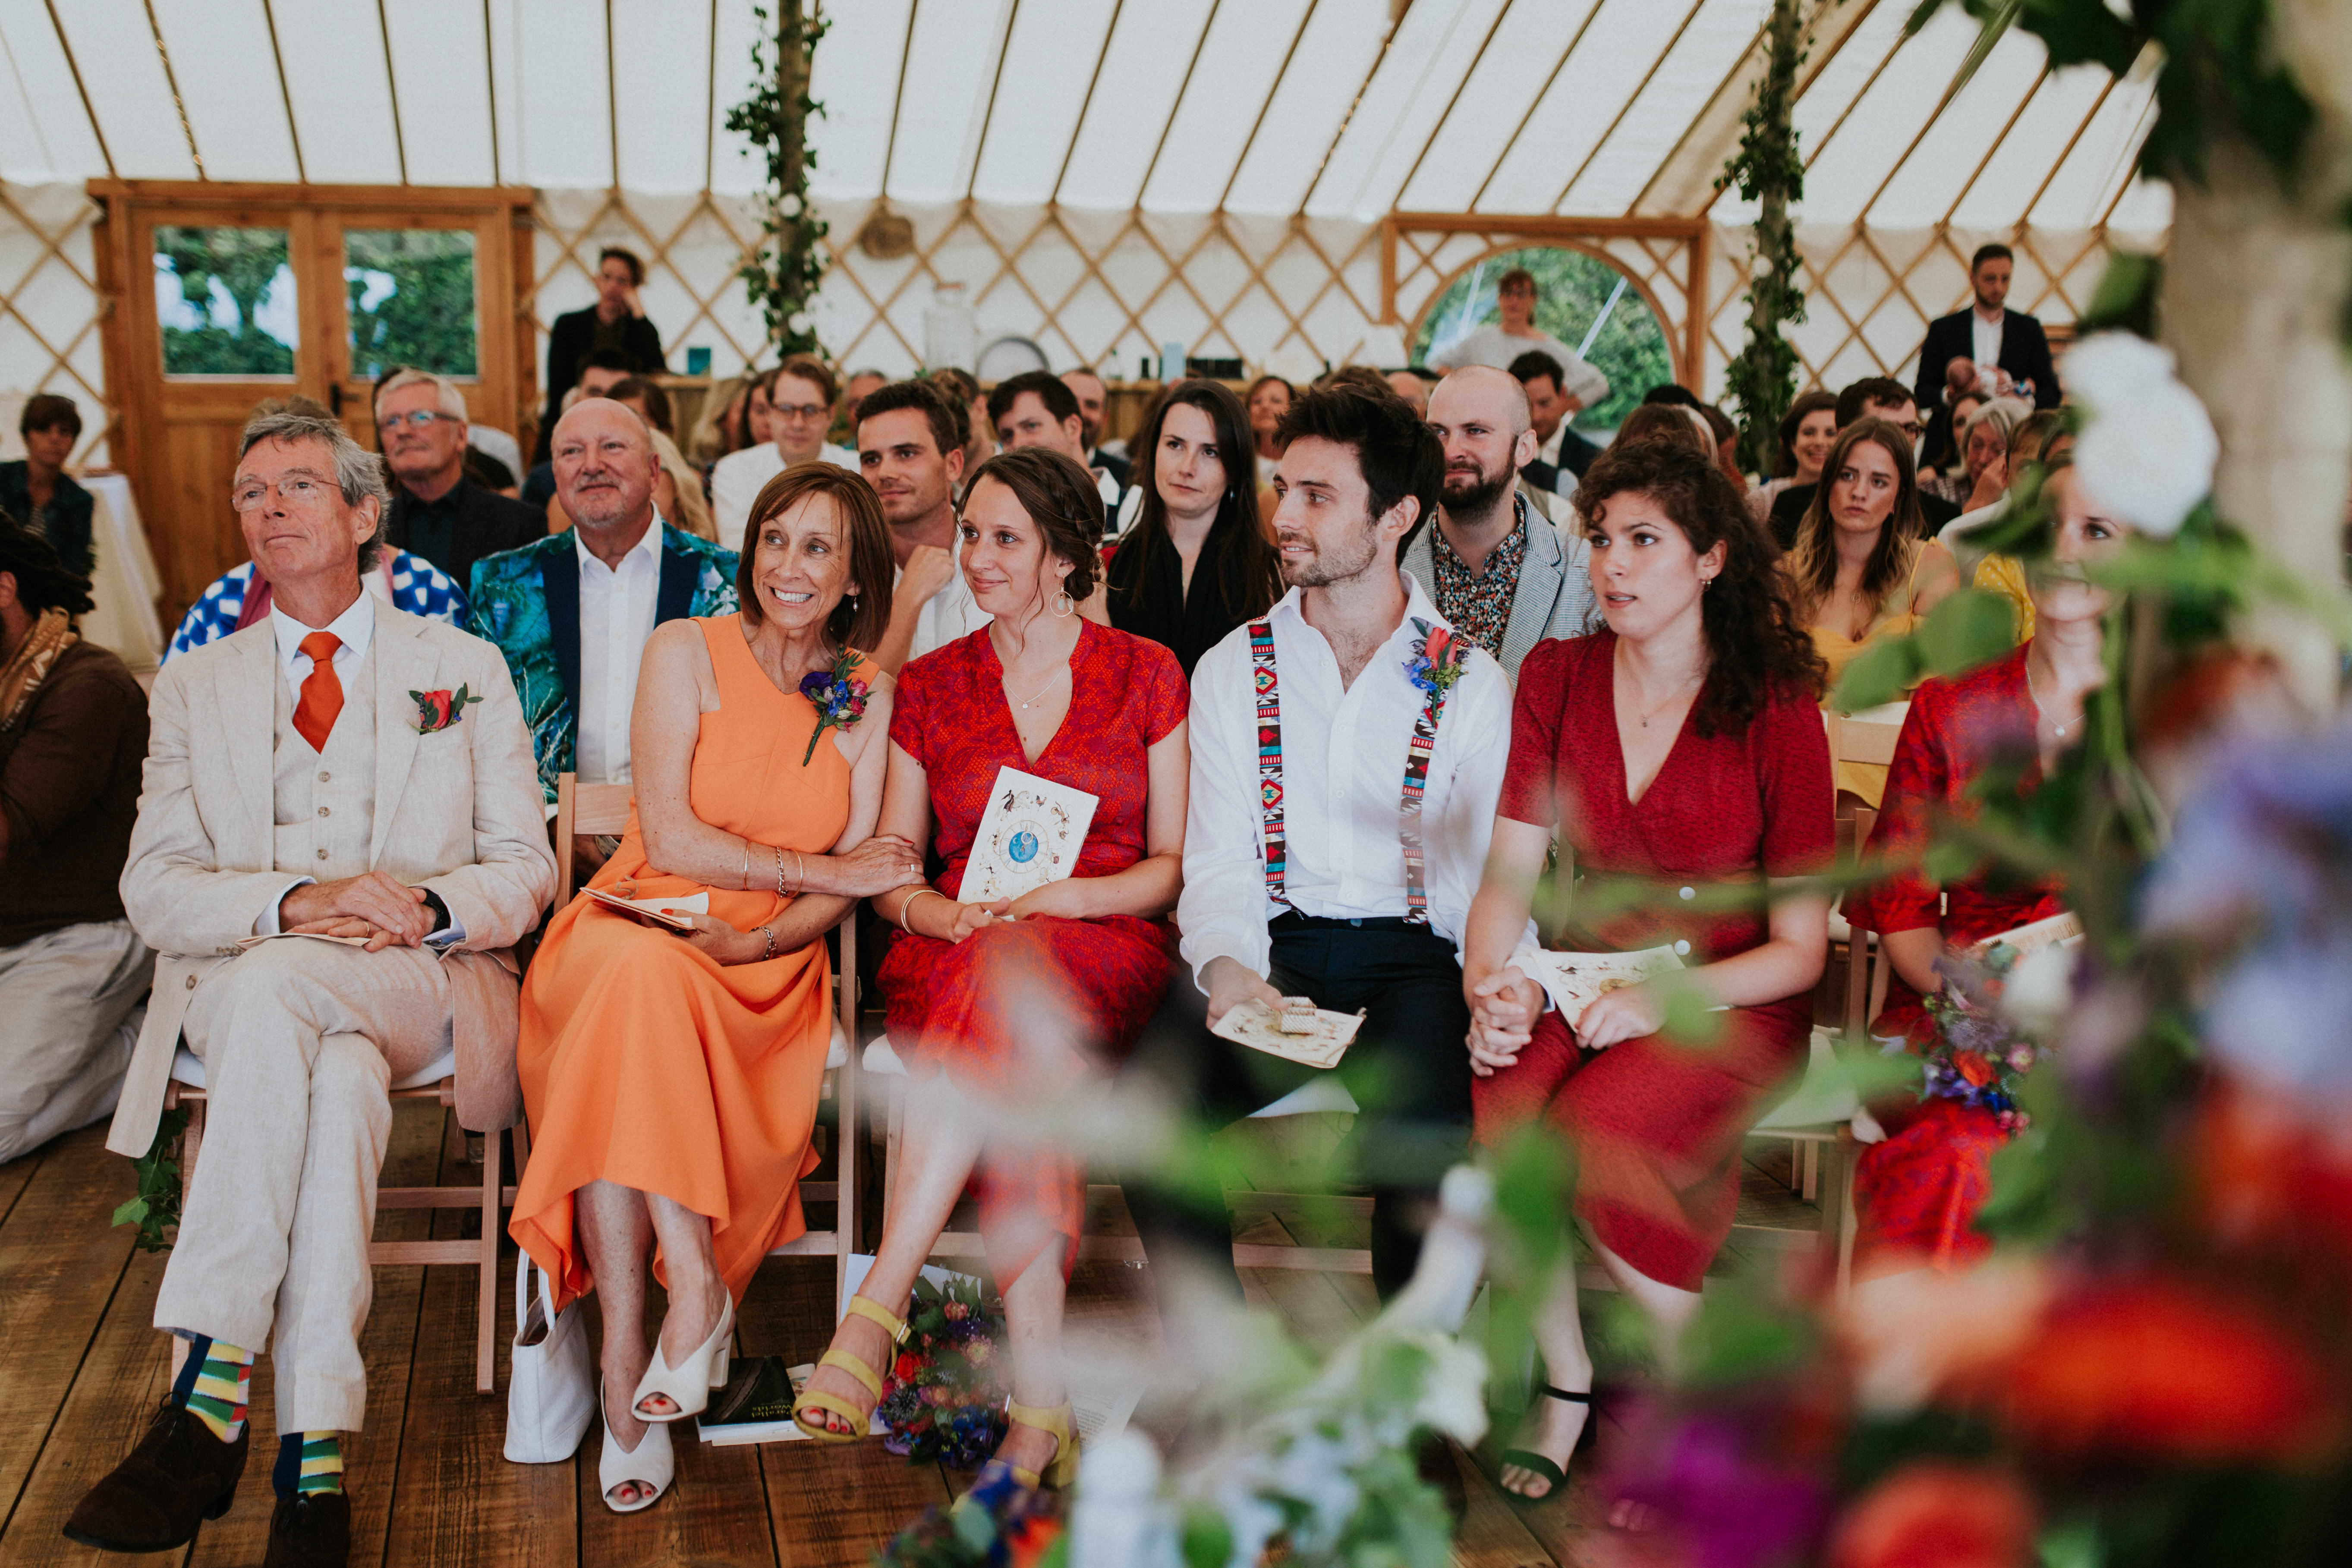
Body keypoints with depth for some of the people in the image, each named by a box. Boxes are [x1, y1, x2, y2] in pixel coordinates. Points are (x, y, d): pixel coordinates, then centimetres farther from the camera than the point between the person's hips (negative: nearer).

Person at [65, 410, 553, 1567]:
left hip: (423, 982, -1)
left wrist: (432, 906, -13)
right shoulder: (195, 685, 21)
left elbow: (524, 870, 11)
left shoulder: (464, 668, 18)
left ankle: (212, 1389, -37)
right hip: (241, 984, 1)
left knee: (281, 987, -38)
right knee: (338, 1071, -37)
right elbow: (154, 891, 8)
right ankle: (313, 1452, -40)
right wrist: (295, 899, -13)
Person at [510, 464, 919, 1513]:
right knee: (640, 974, -39)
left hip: (769, 969, 1)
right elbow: (669, 841, -7)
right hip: (637, 929, -1)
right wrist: (820, 869, -6)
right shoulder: (688, 652, 2)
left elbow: (852, 881, 6)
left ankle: (625, 1361, -30)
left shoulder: (867, 695, 10)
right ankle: (693, 1289, -33)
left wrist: (767, 936, -13)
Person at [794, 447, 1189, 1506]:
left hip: (1104, 955, -2)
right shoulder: (929, 685, 16)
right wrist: (942, 913, -9)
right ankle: (1041, 1402, -39)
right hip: (957, 960, 2)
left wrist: (1065, 896, -12)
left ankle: (874, 1317, -38)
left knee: (1014, 972, -38)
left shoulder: (1147, 676, 10)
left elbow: (1176, 863, 7)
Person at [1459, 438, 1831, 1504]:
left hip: (1734, 1004, -3)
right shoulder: (1557, 678, 4)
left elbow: (1799, 950, -5)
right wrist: (1492, 986, -16)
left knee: (1592, 1137, -31)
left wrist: (1663, 998, -20)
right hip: (1583, 985, 3)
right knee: (1486, 1118, -28)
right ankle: (1566, 1382, -2)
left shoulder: (1778, 716, -7)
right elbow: (1509, 870, 4)